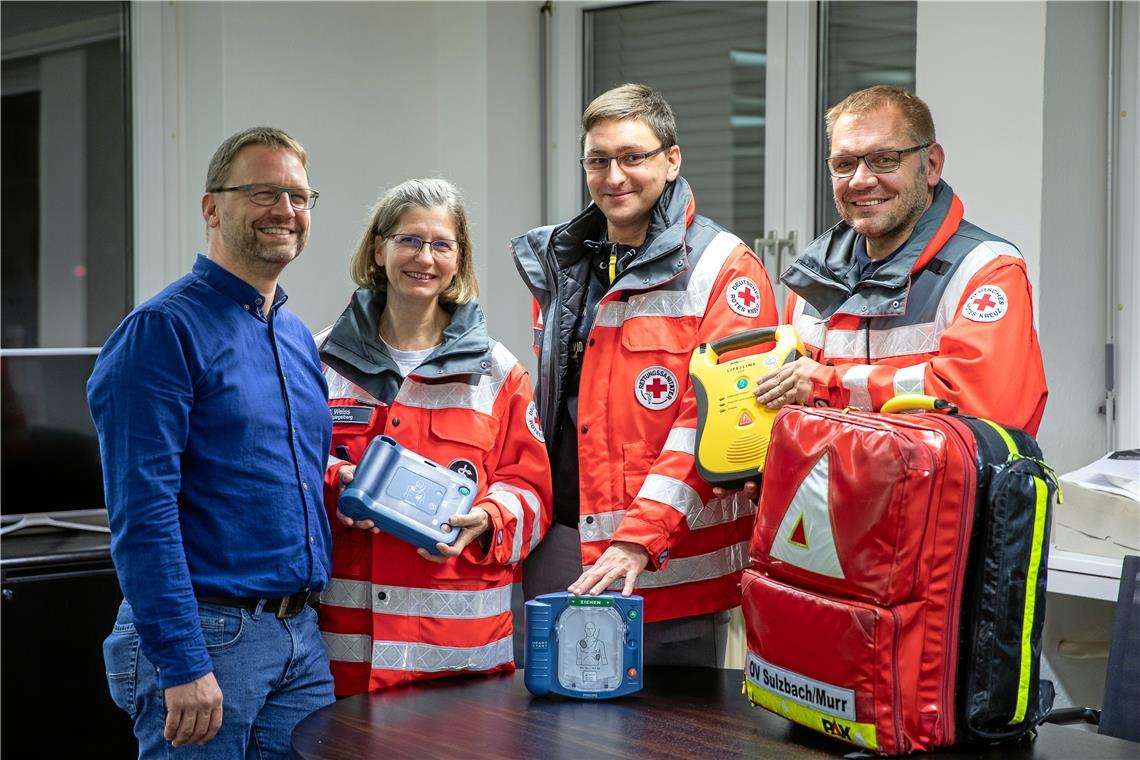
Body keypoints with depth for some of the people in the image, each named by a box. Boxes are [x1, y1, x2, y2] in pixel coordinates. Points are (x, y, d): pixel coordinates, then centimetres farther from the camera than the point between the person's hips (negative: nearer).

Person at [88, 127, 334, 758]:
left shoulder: (298, 339, 15)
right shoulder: (163, 329, -10)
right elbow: (143, 512, -17)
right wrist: (183, 666, -21)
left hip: (302, 636, 8)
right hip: (207, 635, -7)